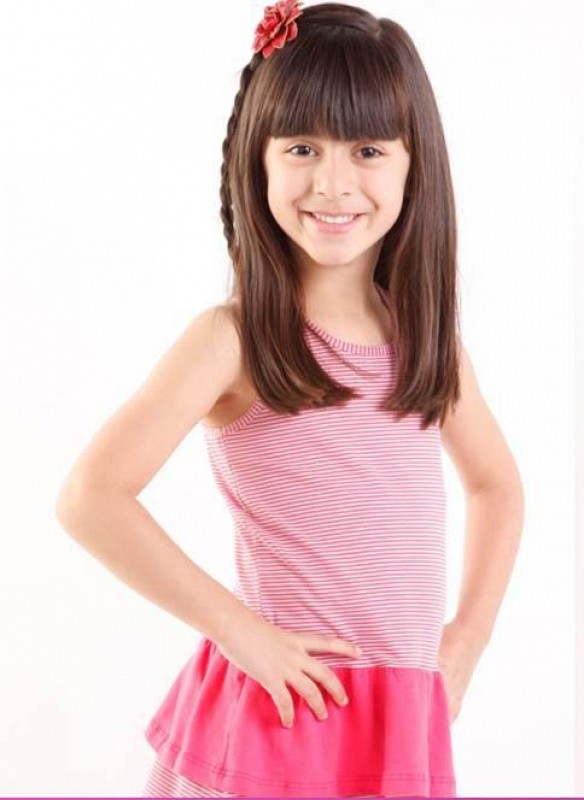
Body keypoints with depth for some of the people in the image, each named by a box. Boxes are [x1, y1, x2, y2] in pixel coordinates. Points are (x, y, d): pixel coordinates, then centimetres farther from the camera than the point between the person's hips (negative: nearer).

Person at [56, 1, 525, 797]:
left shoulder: (428, 335, 2)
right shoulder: (233, 338, -13)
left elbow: (496, 485, 16)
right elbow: (91, 498, -19)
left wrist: (466, 642, 7)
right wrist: (235, 628, -16)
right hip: (286, 705, -4)